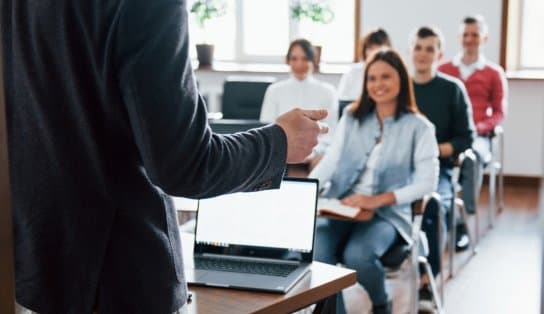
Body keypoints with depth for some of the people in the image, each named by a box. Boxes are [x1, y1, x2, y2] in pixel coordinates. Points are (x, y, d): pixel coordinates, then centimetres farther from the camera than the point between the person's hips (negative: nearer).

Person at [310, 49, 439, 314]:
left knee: (357, 256, -31)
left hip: (387, 214, -2)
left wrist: (378, 200, -17)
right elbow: (330, 161, 5)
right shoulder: (352, 117, 12)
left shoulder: (419, 127, 1)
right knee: (316, 253, -28)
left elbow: (427, 182, -5)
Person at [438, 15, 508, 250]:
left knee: (473, 156, -39)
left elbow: (499, 113, 11)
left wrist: (478, 127, -9)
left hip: (477, 136, -1)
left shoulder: (494, 73, 13)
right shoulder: (443, 70, 17)